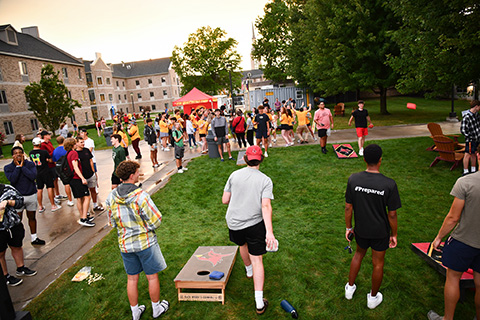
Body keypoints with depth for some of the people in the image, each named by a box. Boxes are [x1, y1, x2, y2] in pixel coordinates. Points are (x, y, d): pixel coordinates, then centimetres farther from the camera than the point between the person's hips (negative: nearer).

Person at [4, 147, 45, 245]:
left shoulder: (30, 164, -2)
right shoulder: (8, 168, -3)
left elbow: (33, 176, -18)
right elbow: (12, 179, -19)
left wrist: (22, 166, -16)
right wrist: (18, 166, -16)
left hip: (31, 195, 1)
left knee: (32, 217, 14)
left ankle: (34, 238, 28)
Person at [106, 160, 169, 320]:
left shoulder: (111, 197, -5)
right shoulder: (141, 196, -23)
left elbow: (112, 222, 4)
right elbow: (156, 220, -19)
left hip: (125, 244, 5)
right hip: (145, 242, -5)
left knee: (132, 279, 19)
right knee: (152, 277, 14)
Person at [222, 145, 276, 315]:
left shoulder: (234, 175, -1)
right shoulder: (265, 180, -7)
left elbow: (225, 200, 1)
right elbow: (266, 206, -19)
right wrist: (269, 231, -24)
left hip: (233, 223, 3)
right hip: (255, 224, -3)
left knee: (243, 244, 31)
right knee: (257, 260, 5)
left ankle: (249, 271, 59)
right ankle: (259, 302, 6)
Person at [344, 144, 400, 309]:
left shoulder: (353, 179, -15)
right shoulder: (389, 184, -21)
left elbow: (348, 207, -7)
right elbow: (392, 214, -13)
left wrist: (348, 227, 7)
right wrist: (394, 234, 2)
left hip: (361, 229, 2)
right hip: (380, 232, -2)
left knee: (359, 254, 28)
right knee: (378, 264, 18)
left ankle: (350, 288, 41)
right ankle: (373, 298, 38)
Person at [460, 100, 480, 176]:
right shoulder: (466, 117, -22)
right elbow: (463, 130, -22)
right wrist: (470, 137, -16)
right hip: (470, 139, -8)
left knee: (474, 154, 17)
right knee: (468, 154, -1)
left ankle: (473, 170, 29)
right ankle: (465, 172, 6)